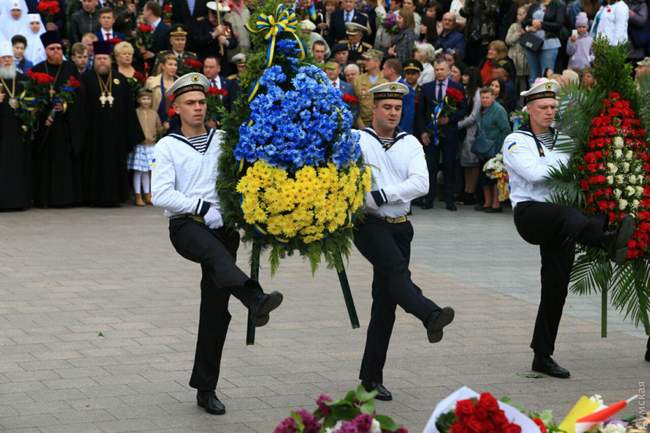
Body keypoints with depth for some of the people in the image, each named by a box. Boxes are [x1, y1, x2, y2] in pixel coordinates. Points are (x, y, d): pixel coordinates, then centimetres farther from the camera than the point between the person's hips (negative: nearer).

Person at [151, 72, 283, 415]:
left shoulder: (223, 140, 15)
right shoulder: (167, 146, 7)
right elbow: (161, 194, -7)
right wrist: (203, 208, -14)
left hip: (221, 227, 3)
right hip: (185, 226, -3)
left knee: (216, 308, 1)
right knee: (216, 252, -38)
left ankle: (205, 388, 7)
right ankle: (254, 299, -64)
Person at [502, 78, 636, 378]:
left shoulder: (562, 138, 20)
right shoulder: (516, 141, 4)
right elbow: (534, 173, -14)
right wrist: (568, 157, -8)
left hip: (559, 226, 6)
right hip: (530, 212, -5)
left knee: (556, 287, 3)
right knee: (567, 214, -38)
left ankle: (542, 356, 11)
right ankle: (608, 241, -70)